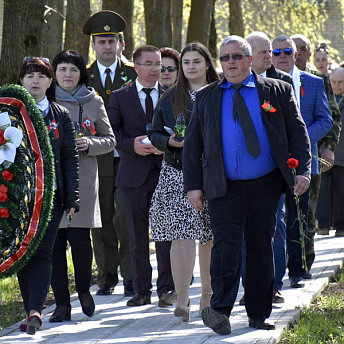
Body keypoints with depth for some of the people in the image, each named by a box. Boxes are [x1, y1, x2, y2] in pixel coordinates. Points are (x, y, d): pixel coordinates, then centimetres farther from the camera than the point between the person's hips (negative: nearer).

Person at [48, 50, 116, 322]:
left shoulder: (93, 102, 9)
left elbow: (109, 140, 12)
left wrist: (90, 144, -7)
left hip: (82, 179, 0)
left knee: (79, 238, -9)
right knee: (54, 240, -3)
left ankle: (84, 290, 18)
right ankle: (62, 304, 5)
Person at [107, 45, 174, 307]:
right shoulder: (120, 97, 8)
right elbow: (111, 133, 4)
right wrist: (132, 144, -13)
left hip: (165, 170, 0)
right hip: (134, 174, 1)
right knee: (138, 236, 5)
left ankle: (167, 288, 0)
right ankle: (142, 290, 12)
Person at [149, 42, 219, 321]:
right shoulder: (170, 98, 10)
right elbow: (155, 133, 11)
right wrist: (170, 141, -9)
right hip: (178, 175, 0)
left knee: (211, 238, 5)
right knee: (182, 235, -12)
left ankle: (207, 296, 20)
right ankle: (182, 300, -16)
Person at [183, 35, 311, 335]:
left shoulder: (278, 91, 6)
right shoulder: (207, 97, 9)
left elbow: (298, 133, 5)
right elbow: (192, 144, 9)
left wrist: (303, 170, -7)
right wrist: (193, 185, 1)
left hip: (265, 186, 1)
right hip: (224, 187, -1)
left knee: (261, 247, 7)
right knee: (226, 243, -14)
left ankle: (258, 315, 16)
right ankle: (220, 311, -21)